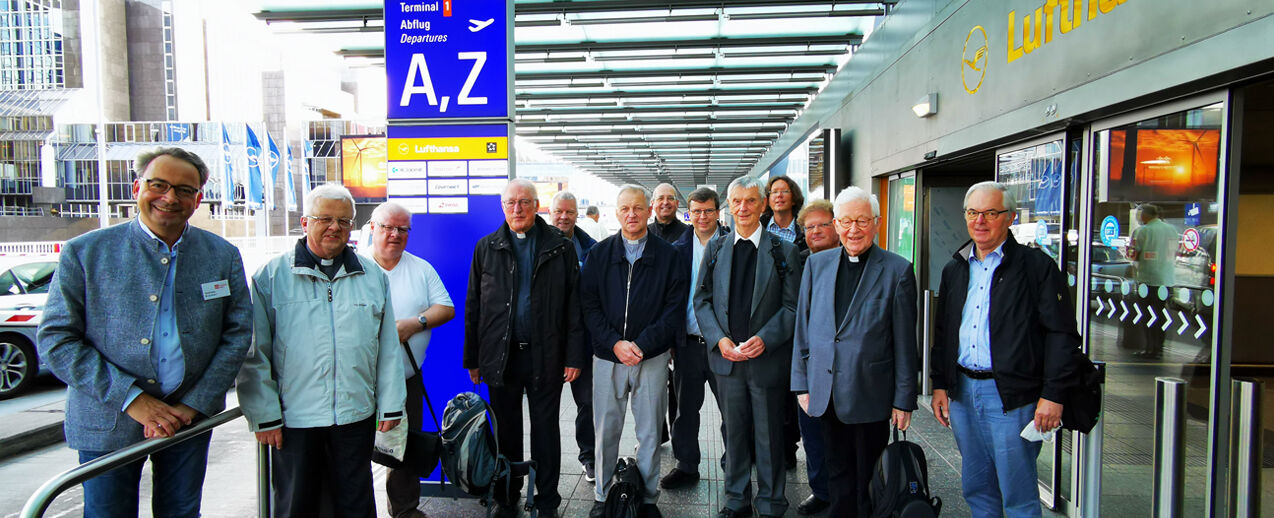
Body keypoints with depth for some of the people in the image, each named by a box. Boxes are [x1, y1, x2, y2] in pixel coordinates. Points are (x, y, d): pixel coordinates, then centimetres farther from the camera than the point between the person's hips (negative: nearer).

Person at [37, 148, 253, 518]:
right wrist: (132, 400, -15)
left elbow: (237, 333, 2)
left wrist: (194, 405, -8)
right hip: (107, 424, -1)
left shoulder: (223, 256, 1)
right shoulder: (84, 252, -4)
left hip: (191, 417, 2)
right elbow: (54, 340, -7)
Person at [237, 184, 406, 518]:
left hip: (356, 416, 2)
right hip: (292, 419, -2)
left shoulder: (372, 275, 7)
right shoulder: (271, 276, 0)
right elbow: (254, 355, -1)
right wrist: (264, 416, -5)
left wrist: (391, 407, 6)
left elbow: (388, 348, 9)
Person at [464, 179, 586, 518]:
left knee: (546, 430, 9)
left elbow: (574, 305, -1)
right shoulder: (486, 248, 5)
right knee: (506, 432, 12)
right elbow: (473, 307, 7)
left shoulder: (561, 248, 0)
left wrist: (574, 356, -7)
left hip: (545, 355, -1)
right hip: (500, 355, 2)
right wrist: (473, 359, 4)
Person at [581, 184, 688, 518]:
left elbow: (674, 308, -3)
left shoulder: (667, 255, 1)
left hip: (652, 357, -1)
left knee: (650, 432, 8)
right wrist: (615, 343, -12)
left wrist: (643, 344, -14)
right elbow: (589, 306, 0)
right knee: (606, 430, 8)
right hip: (607, 356, 1)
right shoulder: (599, 254, 5)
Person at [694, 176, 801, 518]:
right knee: (734, 432, 14)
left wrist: (764, 339, -17)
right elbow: (702, 299, 6)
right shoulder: (715, 248, 6)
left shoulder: (783, 252, -2)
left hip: (768, 358, -2)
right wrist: (719, 338, -8)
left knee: (769, 435, 8)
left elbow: (792, 306, -4)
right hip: (726, 357, 2)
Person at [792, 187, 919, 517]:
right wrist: (801, 384, 6)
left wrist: (903, 400, -4)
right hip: (825, 394, 3)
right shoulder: (816, 264, 6)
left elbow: (905, 342, -4)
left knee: (867, 476, 10)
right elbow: (803, 328, 9)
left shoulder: (897, 270, -5)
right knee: (838, 475, 15)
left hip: (870, 396, -3)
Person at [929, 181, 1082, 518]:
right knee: (976, 488, 15)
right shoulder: (954, 270, 12)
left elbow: (1061, 334, -9)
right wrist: (940, 384, 10)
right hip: (962, 391, 6)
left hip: (1013, 396, -5)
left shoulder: (1036, 266, -5)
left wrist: (1053, 396, -13)